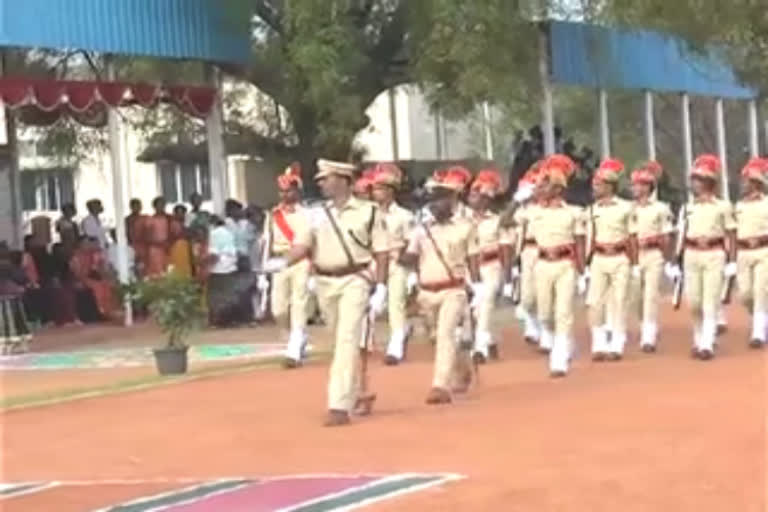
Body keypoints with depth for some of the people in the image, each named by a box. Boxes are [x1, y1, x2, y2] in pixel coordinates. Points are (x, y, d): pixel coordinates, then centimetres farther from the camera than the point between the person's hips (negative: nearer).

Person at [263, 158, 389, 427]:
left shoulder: (368, 212, -3)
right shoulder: (317, 214, 8)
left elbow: (382, 254, -3)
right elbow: (303, 245, -1)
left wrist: (381, 290, -10)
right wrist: (284, 262, -21)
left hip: (354, 281, -5)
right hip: (325, 283, 5)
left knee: (347, 340, -14)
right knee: (343, 341, 14)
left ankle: (340, 406, -18)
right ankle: (360, 393, 32)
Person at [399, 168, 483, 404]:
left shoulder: (465, 227, -2)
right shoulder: (422, 229, 5)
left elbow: (472, 259, 2)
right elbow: (410, 258, 3)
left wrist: (478, 286, -5)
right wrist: (402, 258, -19)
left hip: (453, 291, -4)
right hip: (427, 292, 4)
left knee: (445, 333, -19)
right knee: (442, 336, 19)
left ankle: (441, 386, -22)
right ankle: (462, 372, 44)